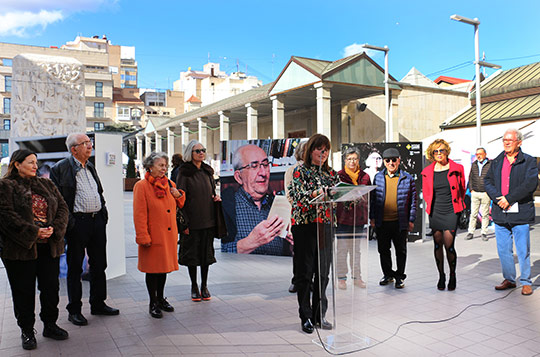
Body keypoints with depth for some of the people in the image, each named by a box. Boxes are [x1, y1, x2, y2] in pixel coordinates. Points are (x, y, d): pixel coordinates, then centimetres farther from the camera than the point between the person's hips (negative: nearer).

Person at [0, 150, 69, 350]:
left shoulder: (46, 185, 13)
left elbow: (62, 207, 8)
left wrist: (55, 228, -9)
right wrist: (34, 232, -19)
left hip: (49, 246, 5)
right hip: (21, 249, -4)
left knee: (51, 288, 11)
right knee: (24, 292, 7)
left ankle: (50, 325, 27)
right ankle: (26, 331, 23)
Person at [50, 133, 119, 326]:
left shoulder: (91, 167, 15)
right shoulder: (61, 168, -7)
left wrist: (103, 212, 12)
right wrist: (68, 222, -15)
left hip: (98, 220, 7)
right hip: (78, 222, -7)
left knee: (99, 264, 13)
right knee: (75, 268, 5)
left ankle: (98, 304, 27)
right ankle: (74, 310, 18)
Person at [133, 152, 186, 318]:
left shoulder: (170, 185, 9)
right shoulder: (141, 186, -9)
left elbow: (179, 206, 22)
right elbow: (139, 215, -12)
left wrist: (179, 196, 0)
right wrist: (144, 237, -16)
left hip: (168, 234, 6)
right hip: (153, 236, -6)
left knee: (164, 266, 16)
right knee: (152, 268, 5)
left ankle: (161, 298, 32)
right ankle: (153, 303, 19)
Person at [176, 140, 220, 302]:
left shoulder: (208, 171, 10)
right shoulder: (184, 172, -6)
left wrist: (216, 197, -2)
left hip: (208, 219, 5)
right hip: (192, 220, -5)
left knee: (206, 251, 9)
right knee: (192, 252, 4)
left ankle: (204, 286, 22)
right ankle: (194, 287, 19)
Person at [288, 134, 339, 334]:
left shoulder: (330, 173, 13)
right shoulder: (300, 171, -1)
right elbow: (296, 194, -16)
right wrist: (314, 194, -35)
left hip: (325, 225, 5)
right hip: (304, 225, -5)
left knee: (323, 272, 9)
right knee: (305, 273, 1)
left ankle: (320, 315, 21)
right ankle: (306, 317, 12)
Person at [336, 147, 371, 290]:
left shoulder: (365, 176, 9)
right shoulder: (339, 175, -1)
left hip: (358, 217, 3)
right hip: (343, 216, -3)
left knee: (356, 249, 13)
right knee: (342, 249, 0)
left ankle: (356, 277, 22)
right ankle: (341, 278, 10)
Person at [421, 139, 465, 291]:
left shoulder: (456, 169, -1)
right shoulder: (427, 172, 4)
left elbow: (462, 189, 12)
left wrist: (456, 203, 14)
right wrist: (432, 205, 9)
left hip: (451, 212, -2)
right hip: (435, 213, 2)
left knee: (449, 246, -5)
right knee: (438, 245, 7)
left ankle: (453, 275, 17)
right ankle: (441, 276, 22)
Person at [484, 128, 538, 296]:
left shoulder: (528, 161, 0)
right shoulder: (496, 162, 13)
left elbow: (530, 184, -12)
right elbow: (488, 181, 6)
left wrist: (509, 198, -16)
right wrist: (498, 198, -10)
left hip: (520, 213, -4)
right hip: (500, 213, 4)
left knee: (523, 251, 3)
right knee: (503, 250, 10)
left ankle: (525, 282, 18)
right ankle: (509, 279, 24)